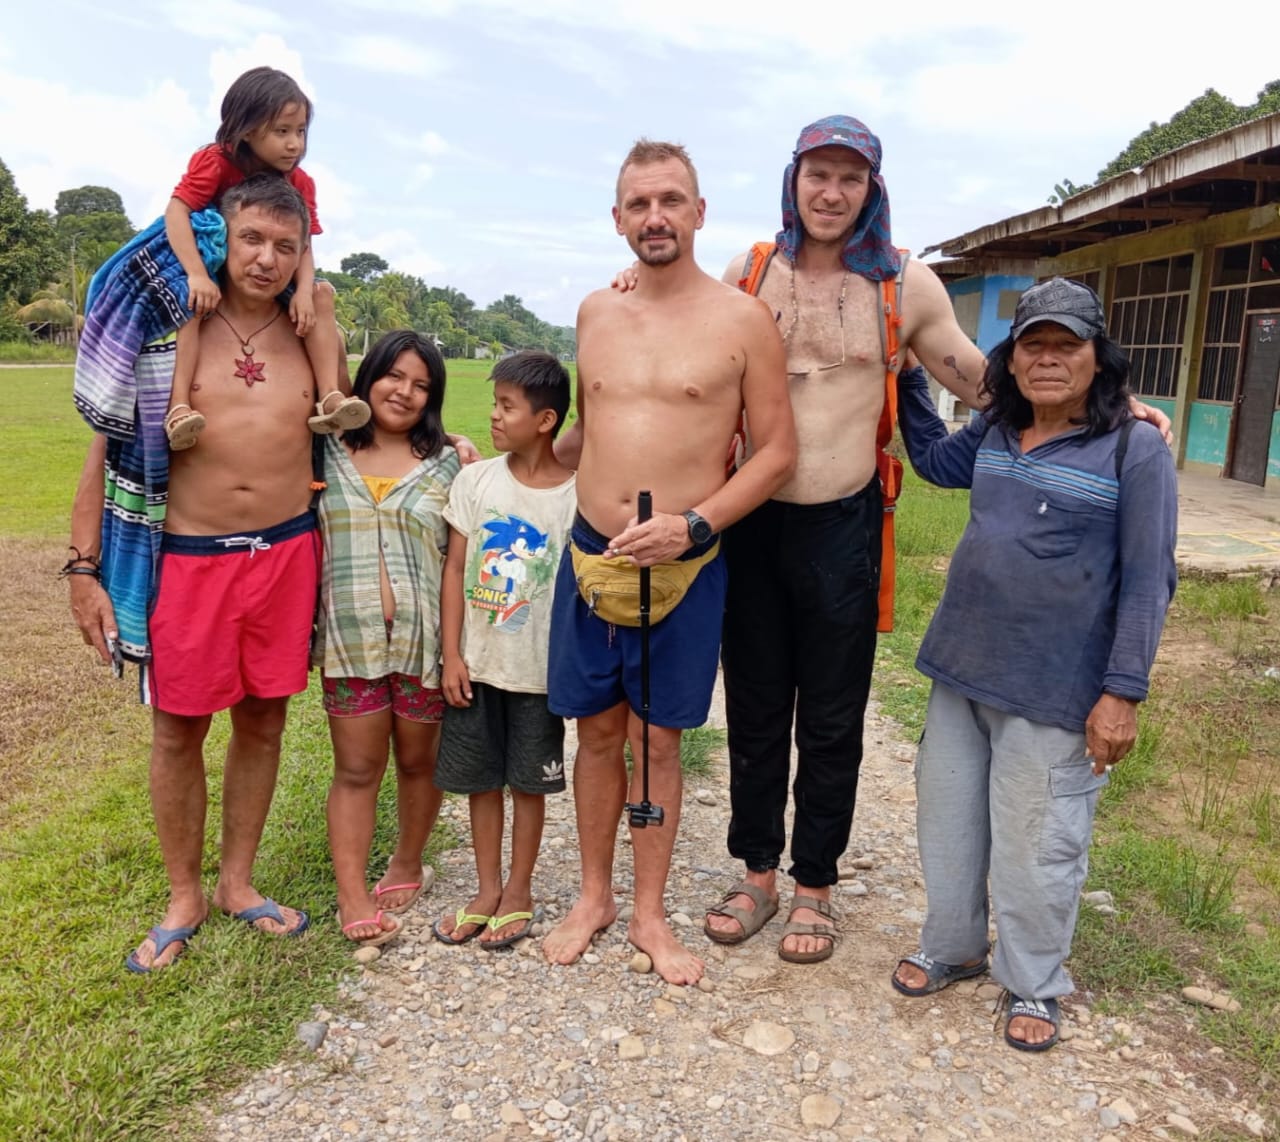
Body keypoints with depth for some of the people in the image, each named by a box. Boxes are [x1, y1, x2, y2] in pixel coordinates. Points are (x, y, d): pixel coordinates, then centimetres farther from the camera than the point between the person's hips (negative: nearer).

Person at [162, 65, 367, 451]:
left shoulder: (300, 183, -5)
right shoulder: (215, 162, -16)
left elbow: (303, 244, -11)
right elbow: (176, 211, -28)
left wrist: (304, 290, -32)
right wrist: (197, 275, -42)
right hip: (213, 276, -4)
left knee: (322, 294, -17)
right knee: (192, 302, -34)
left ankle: (330, 396, -26)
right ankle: (179, 405, -41)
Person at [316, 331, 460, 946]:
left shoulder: (447, 464, 3)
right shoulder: (327, 454, 7)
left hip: (425, 638, 0)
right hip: (350, 638, 1)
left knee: (419, 760, 13)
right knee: (356, 769, 5)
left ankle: (407, 865, 34)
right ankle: (352, 897, 13)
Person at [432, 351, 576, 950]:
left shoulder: (575, 495, -9)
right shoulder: (476, 480, -2)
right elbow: (455, 570, 0)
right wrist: (452, 654, -4)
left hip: (538, 667, -2)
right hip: (477, 662, 3)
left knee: (528, 780, 11)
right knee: (481, 778, 13)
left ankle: (518, 891, 28)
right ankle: (487, 890, 30)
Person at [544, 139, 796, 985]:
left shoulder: (743, 320, -4)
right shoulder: (596, 312, 9)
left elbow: (778, 450, -4)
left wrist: (694, 526, -14)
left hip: (683, 566, -3)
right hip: (590, 556, 3)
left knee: (657, 740, 7)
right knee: (597, 731, 13)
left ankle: (651, 914, 26)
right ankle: (595, 897, 32)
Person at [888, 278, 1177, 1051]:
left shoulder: (1136, 449, -10)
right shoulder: (995, 433, 7)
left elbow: (1147, 582, -11)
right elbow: (934, 459, 28)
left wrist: (1123, 692, -14)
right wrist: (907, 373, 22)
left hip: (1052, 694, -6)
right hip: (961, 670, 6)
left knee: (1036, 844, 6)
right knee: (948, 821, 18)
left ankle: (1034, 986, 30)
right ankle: (952, 947, 40)